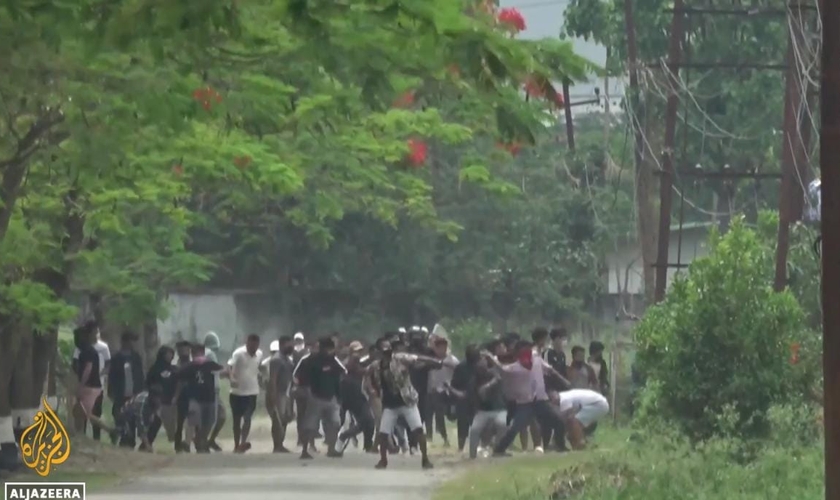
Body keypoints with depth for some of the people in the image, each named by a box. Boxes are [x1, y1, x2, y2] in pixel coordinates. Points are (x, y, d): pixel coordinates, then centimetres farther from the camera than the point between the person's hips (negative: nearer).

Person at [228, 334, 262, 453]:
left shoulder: (259, 354, 3)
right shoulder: (238, 353, -13)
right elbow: (229, 367, -26)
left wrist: (259, 382, 20)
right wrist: (232, 379, -43)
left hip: (251, 392, 2)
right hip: (237, 392, -2)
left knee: (247, 417, -14)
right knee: (236, 420, 8)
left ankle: (243, 443, -20)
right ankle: (236, 445, 19)